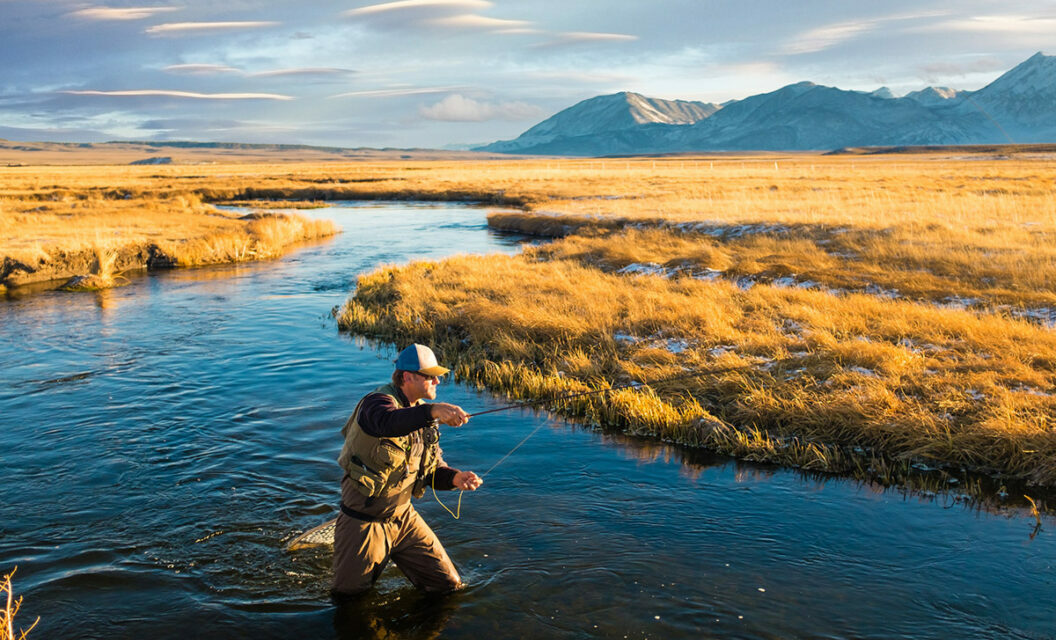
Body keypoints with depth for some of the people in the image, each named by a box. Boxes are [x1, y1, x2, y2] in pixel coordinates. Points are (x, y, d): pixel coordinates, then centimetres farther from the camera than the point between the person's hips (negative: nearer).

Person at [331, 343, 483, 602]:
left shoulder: (422, 412, 5)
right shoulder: (377, 402, -20)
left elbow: (433, 469, 6)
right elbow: (389, 422, -46)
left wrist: (454, 478, -16)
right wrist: (433, 410, -62)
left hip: (403, 516, 7)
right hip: (363, 521, -6)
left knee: (449, 584, 7)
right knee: (348, 596, 5)